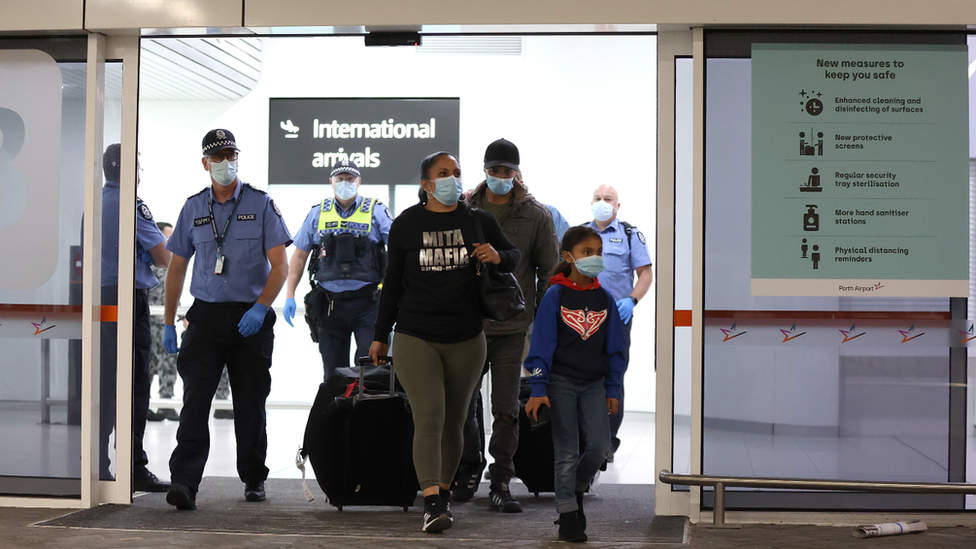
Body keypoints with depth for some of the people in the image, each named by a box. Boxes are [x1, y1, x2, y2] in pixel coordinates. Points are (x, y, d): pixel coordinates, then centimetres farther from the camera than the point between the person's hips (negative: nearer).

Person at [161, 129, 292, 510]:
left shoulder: (261, 204, 0)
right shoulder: (193, 208, 9)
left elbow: (280, 266, -4)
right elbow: (177, 267, 14)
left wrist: (260, 308, -17)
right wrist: (169, 323, 11)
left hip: (250, 318, -1)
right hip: (206, 314, 1)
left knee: (250, 403, 6)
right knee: (195, 397, -10)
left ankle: (254, 478, 22)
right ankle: (184, 482, -15)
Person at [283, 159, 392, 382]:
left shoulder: (376, 211, 3)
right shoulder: (318, 213, 11)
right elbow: (299, 255, 15)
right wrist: (289, 295, 8)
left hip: (367, 302, -2)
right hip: (330, 303, 3)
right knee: (333, 373, 7)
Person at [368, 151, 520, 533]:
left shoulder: (478, 222, 6)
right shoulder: (406, 225, 5)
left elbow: (513, 254, 19)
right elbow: (393, 283, 11)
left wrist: (498, 257, -6)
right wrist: (381, 335, 12)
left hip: (466, 340, 2)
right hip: (415, 338, -2)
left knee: (453, 422, 8)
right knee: (428, 417, -14)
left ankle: (444, 492, 24)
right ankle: (431, 503, -18)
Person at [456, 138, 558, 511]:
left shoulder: (537, 216, 2)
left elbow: (549, 272, 6)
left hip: (512, 329, -2)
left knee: (506, 410, 0)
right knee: (463, 403, 7)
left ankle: (500, 484, 9)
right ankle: (470, 467, 28)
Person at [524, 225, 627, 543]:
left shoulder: (604, 299, 6)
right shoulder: (556, 296, -6)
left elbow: (615, 348, 10)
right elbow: (542, 344, -8)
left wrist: (613, 390, 7)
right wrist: (538, 389, -12)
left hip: (593, 384, 3)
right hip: (561, 382, -3)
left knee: (600, 446, -8)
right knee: (567, 453, 0)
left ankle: (576, 489, 19)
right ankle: (568, 517, 10)